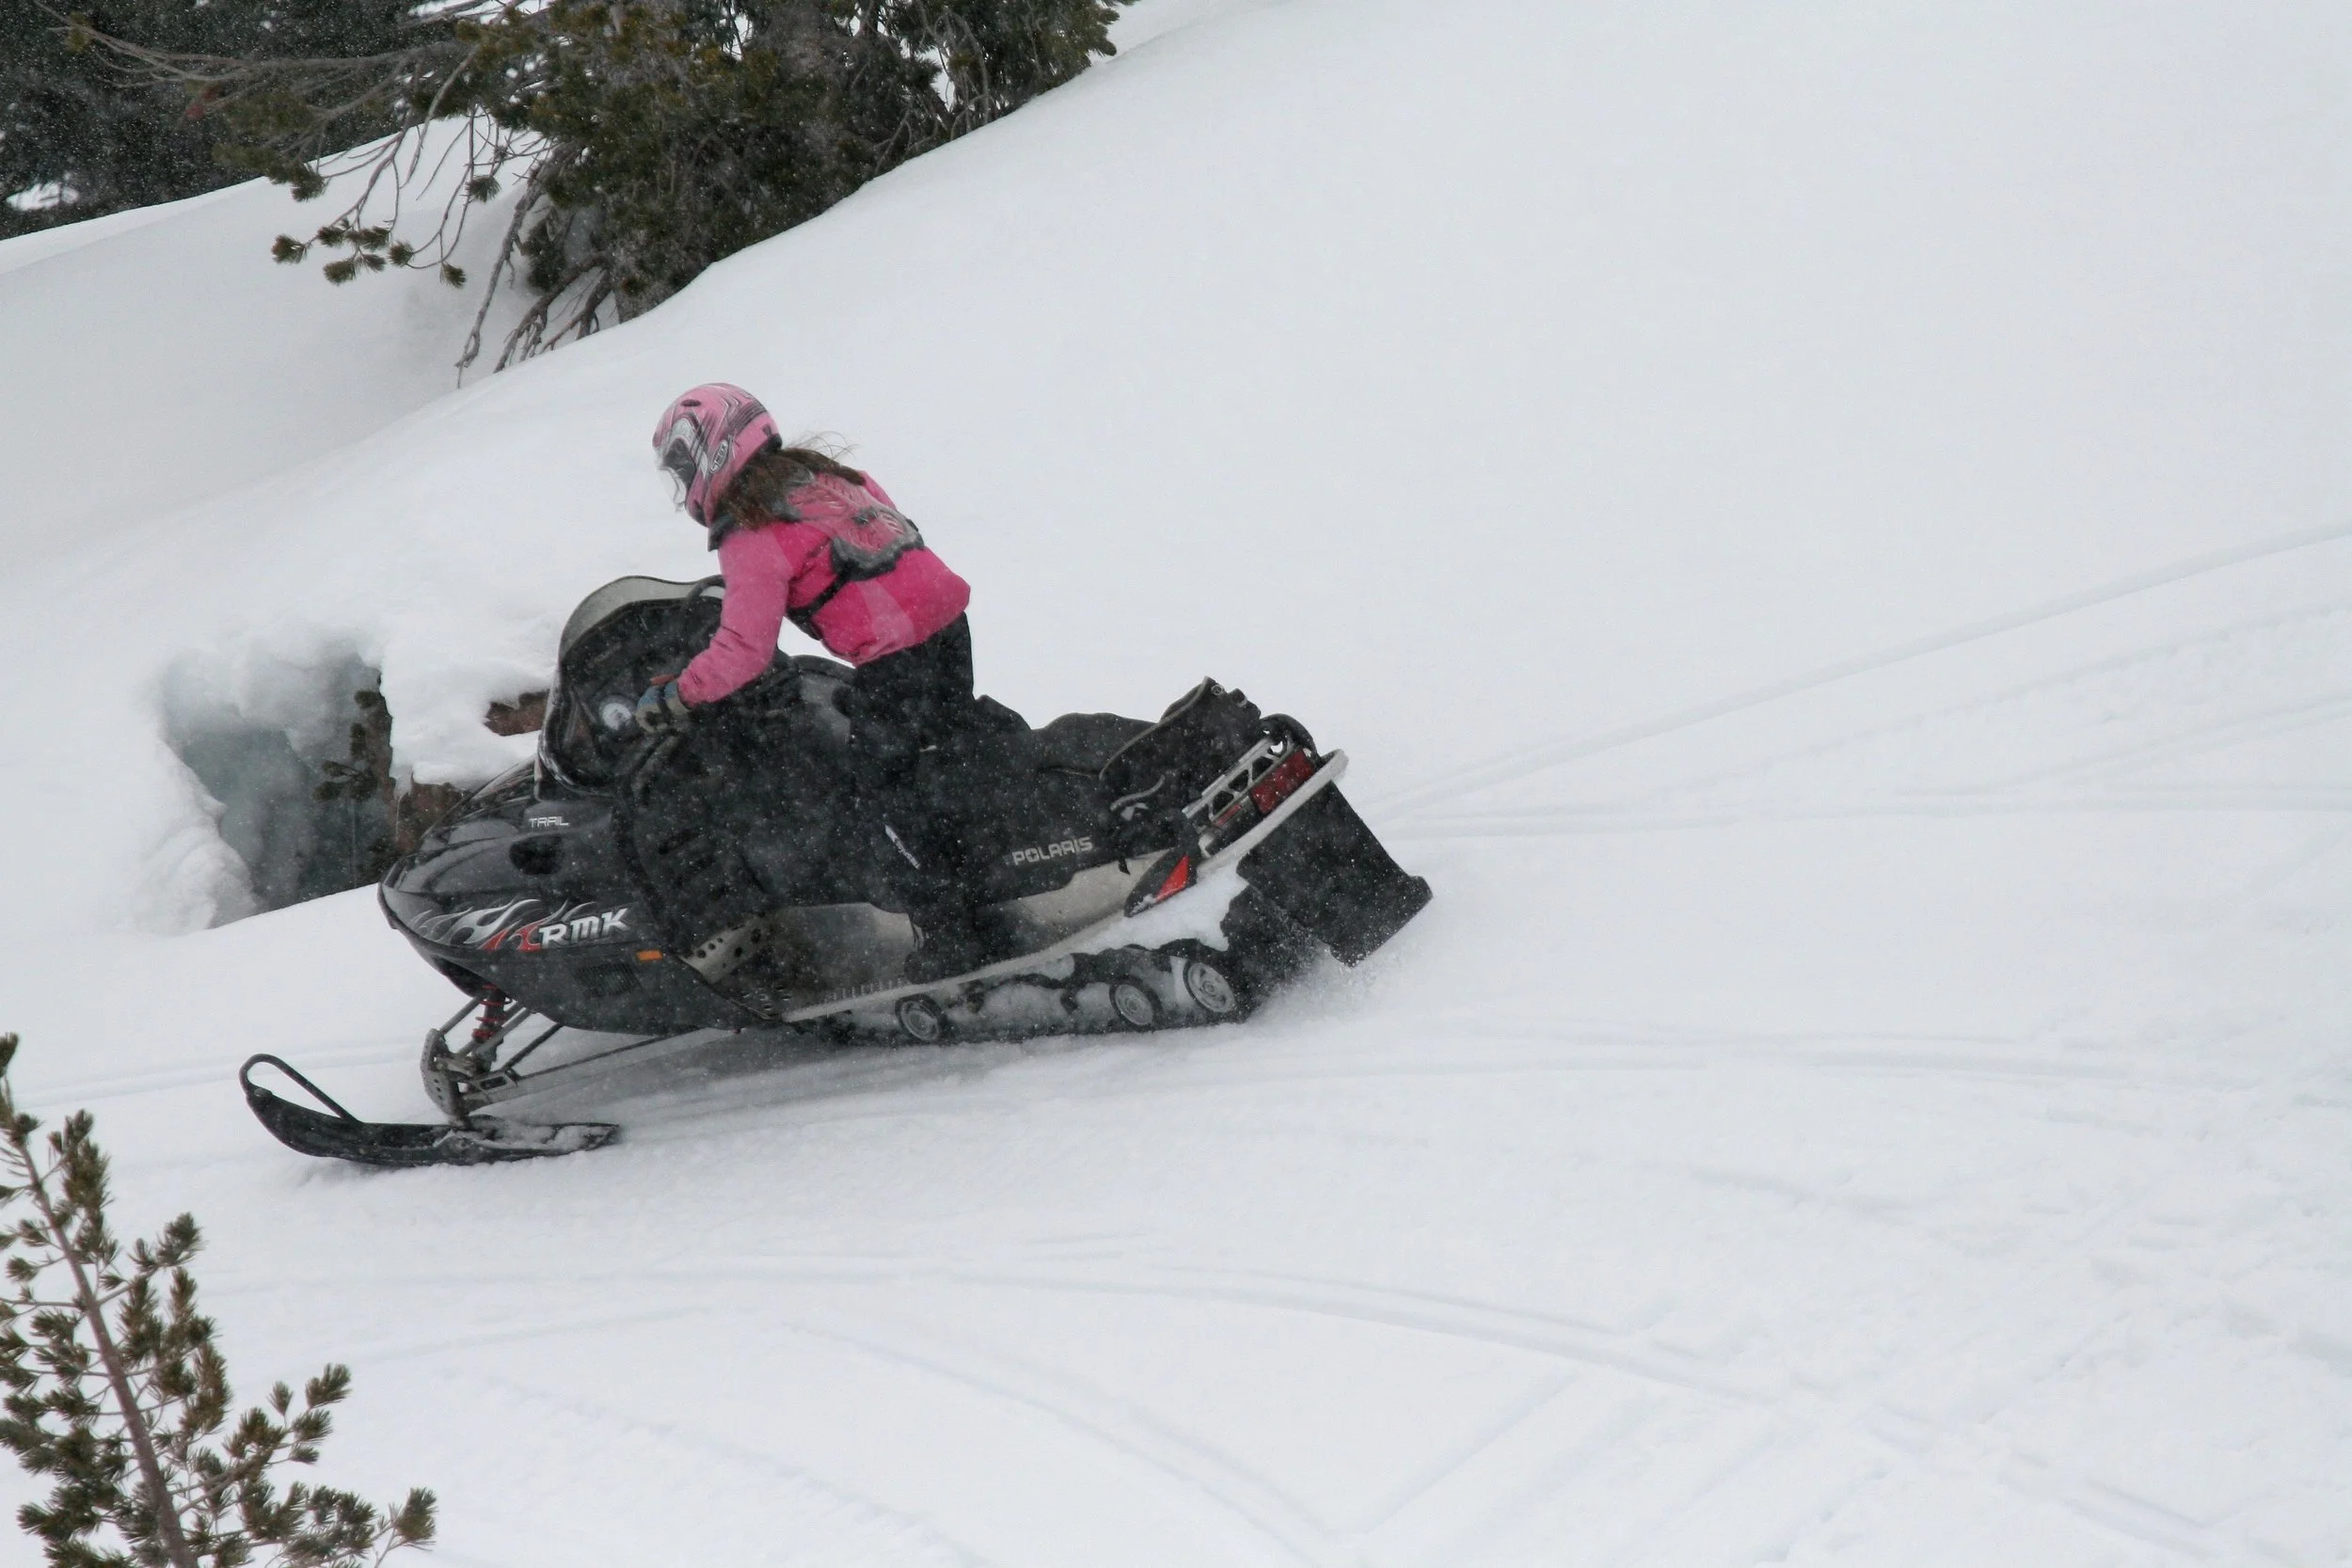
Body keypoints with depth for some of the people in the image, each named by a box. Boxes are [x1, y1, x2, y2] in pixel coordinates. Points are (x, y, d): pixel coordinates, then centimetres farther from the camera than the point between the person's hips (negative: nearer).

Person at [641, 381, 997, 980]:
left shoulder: (752, 537, -9)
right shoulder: (819, 472, 14)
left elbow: (743, 653, -14)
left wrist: (672, 700, -3)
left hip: (893, 658, -9)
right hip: (947, 618, 9)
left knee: (885, 793, 0)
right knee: (951, 746, 24)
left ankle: (952, 932, -4)